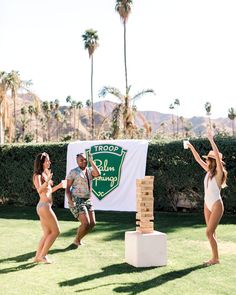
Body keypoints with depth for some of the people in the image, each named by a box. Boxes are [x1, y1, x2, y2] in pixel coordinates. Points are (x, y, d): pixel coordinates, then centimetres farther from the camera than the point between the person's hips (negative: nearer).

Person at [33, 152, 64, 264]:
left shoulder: (45, 174, 16)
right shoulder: (37, 176, -10)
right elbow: (39, 190, -25)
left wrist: (59, 186, 19)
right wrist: (47, 181, -39)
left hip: (45, 206, 9)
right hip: (44, 206, -9)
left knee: (47, 233, 12)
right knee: (56, 231, -4)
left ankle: (38, 256, 15)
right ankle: (42, 255, 1)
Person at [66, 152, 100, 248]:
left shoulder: (90, 170, 8)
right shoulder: (73, 172, -6)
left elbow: (98, 174, -15)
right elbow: (67, 188, -7)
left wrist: (91, 161, -13)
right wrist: (70, 200, -19)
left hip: (87, 200, 7)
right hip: (76, 201, -7)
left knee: (92, 223, 4)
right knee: (86, 223, -16)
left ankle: (79, 239, 23)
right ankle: (76, 241, 8)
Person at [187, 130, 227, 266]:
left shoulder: (219, 172, -13)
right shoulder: (209, 171, 7)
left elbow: (218, 155, -26)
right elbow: (198, 159, 16)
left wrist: (211, 140, -26)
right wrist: (191, 147, 14)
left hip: (216, 205, -8)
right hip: (207, 204, 8)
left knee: (209, 232, -9)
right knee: (211, 232, 10)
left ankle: (215, 258, 3)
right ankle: (215, 257, 18)